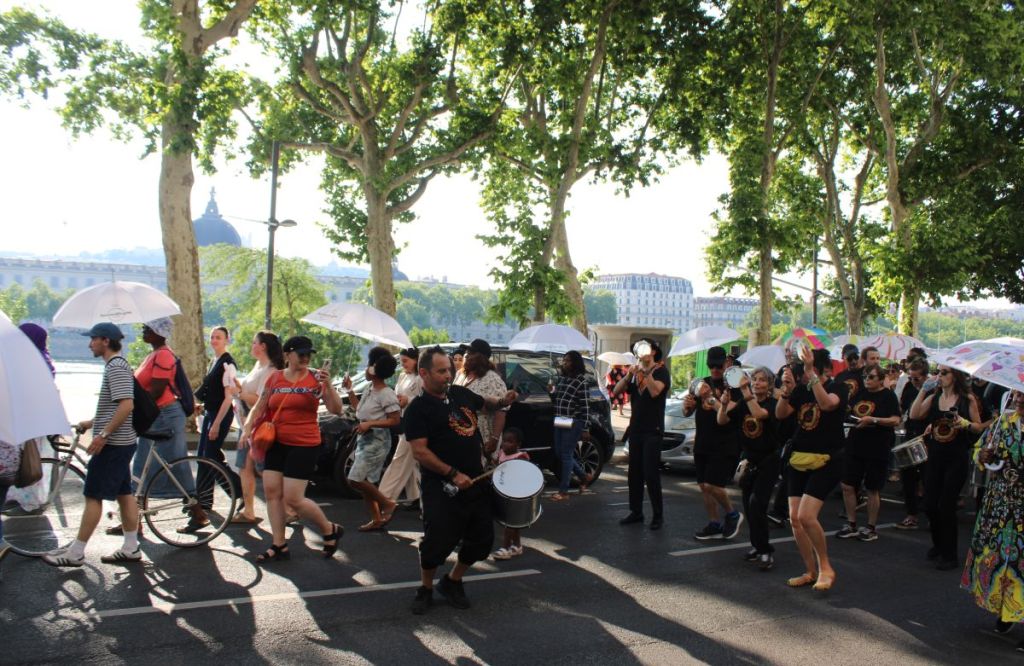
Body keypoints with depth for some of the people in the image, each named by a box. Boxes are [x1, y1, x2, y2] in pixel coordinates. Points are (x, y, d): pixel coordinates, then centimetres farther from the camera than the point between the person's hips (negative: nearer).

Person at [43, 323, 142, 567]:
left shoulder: (116, 367, -16)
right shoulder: (116, 365, 16)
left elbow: (126, 405, -26)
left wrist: (103, 434, -25)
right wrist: (91, 423, 22)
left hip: (112, 443, -10)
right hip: (121, 441, 10)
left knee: (93, 496, -3)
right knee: (124, 493, 11)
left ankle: (75, 553, 4)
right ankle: (130, 548, 15)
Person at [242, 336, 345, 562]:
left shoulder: (315, 379, -5)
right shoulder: (275, 378, 6)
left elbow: (337, 410, -11)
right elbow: (260, 407, 12)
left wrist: (328, 385, -25)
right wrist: (248, 427, -4)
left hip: (304, 445, -5)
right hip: (276, 443, 5)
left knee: (293, 499, -7)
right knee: (271, 491, 3)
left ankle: (330, 530, 15)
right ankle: (279, 545, 15)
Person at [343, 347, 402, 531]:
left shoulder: (387, 394, -17)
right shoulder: (369, 389, 9)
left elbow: (395, 420, -19)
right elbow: (358, 408, 22)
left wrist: (370, 424, -22)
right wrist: (349, 390, 11)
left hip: (377, 441, -9)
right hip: (364, 439, 9)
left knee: (355, 479, -13)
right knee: (364, 481, 11)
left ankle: (387, 503, 2)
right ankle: (377, 518, 20)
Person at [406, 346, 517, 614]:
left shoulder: (460, 393, 8)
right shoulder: (418, 409, -11)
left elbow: (485, 403, 29)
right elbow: (420, 451, -17)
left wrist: (503, 401, 6)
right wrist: (453, 475, -21)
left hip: (476, 481, 7)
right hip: (442, 487, -6)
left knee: (482, 538, 10)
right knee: (438, 540, -3)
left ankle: (452, 582, 31)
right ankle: (425, 589, 23)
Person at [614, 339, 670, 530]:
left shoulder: (661, 371, -4)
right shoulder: (635, 371, 13)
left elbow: (655, 391, -23)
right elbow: (617, 390, 1)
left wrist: (645, 372, -25)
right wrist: (628, 376, -15)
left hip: (653, 430, -6)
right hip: (635, 428, 6)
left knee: (651, 473, -7)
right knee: (634, 472, 8)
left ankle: (658, 515, 2)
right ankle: (636, 511, 16)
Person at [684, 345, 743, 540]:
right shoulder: (703, 383, 12)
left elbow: (724, 418, -19)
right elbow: (687, 413, 12)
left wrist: (710, 398, -26)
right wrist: (687, 405, -10)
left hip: (725, 446, -7)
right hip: (702, 444, 7)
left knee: (712, 485, -12)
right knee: (704, 486, 8)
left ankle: (732, 514, 12)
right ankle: (714, 525, 20)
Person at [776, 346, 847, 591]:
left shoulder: (837, 387, -7)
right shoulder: (801, 390, 9)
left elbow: (827, 404, -30)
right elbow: (780, 414, 0)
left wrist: (811, 372, -35)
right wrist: (786, 389, -15)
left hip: (825, 462, -6)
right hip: (798, 460, 6)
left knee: (806, 516, -17)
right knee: (794, 518, 4)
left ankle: (825, 568, 4)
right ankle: (811, 571, 19)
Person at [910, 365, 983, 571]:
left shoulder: (967, 399, -4)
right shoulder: (934, 397, 6)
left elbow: (979, 427, 1)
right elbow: (914, 415, -4)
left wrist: (966, 424, -20)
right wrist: (923, 390, -7)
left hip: (957, 459, -4)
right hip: (935, 457, 4)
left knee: (946, 506, -3)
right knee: (930, 505, 7)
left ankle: (949, 556, 11)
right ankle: (939, 545, 30)